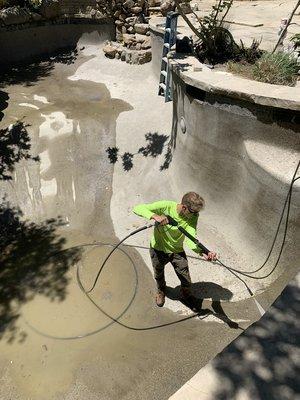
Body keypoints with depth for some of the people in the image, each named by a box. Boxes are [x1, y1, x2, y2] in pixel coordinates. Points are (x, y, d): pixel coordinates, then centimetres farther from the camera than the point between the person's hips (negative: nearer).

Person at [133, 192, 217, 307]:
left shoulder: (193, 216, -22)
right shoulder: (165, 206, -29)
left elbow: (191, 238, -33)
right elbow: (138, 208, -33)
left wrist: (203, 252, -52)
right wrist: (155, 216, -50)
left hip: (177, 251, 1)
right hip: (158, 249, -1)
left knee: (186, 283, 6)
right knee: (159, 276, 26)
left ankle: (186, 294, 44)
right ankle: (161, 291, 62)